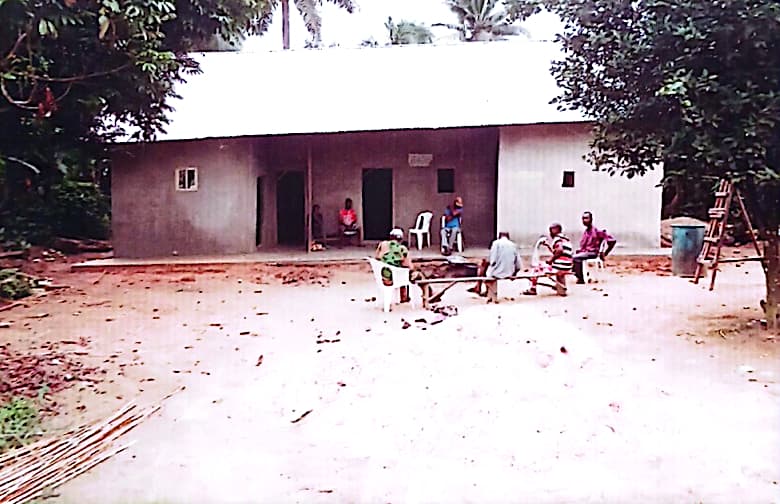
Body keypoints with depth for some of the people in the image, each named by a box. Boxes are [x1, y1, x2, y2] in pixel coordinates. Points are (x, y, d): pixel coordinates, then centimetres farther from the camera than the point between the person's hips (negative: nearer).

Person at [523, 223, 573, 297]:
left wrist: (551, 259, -15)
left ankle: (533, 290, 10)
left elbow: (560, 250, -25)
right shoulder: (567, 239, 21)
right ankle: (561, 290, 43)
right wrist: (548, 245, 26)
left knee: (537, 268, 8)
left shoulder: (557, 238, -7)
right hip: (567, 268, 9)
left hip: (558, 267, -9)